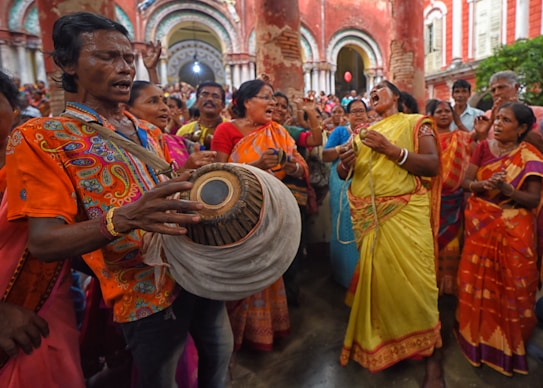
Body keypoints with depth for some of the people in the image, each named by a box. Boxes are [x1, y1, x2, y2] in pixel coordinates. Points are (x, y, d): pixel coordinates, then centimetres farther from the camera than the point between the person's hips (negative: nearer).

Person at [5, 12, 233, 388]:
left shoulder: (149, 133, 10)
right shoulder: (39, 137, -10)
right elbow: (44, 242, -19)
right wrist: (124, 219, -37)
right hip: (148, 293, -6)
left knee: (220, 354, 23)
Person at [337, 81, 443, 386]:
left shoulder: (416, 123, 5)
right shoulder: (363, 131, 18)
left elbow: (433, 166, -7)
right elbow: (342, 174, 18)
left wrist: (390, 149, -17)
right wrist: (345, 163, -6)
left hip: (405, 214, -4)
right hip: (368, 217, 4)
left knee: (412, 280, -6)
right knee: (375, 277, 10)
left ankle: (431, 352, 12)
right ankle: (378, 342, 29)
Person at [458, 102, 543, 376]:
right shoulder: (484, 147, 3)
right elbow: (466, 182, -2)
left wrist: (506, 190, -27)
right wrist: (483, 184, -23)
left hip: (514, 230, -2)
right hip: (480, 225, 2)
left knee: (512, 287, 3)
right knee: (478, 281, 7)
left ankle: (508, 342, 25)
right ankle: (478, 335, 27)